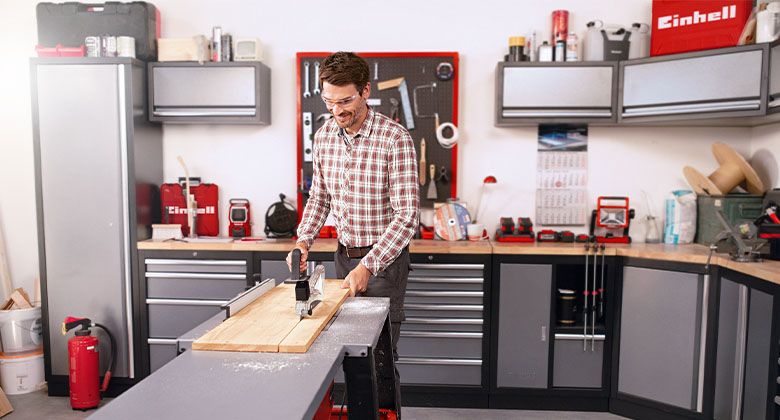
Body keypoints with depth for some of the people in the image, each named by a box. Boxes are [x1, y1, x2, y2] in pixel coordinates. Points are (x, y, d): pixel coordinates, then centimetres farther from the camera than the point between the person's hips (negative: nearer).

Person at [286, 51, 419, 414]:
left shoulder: (395, 138, -18)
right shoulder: (323, 136, 1)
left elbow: (407, 215, -22)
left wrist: (368, 266, -28)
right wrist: (303, 240, -4)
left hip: (385, 259, -5)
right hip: (344, 256, 5)